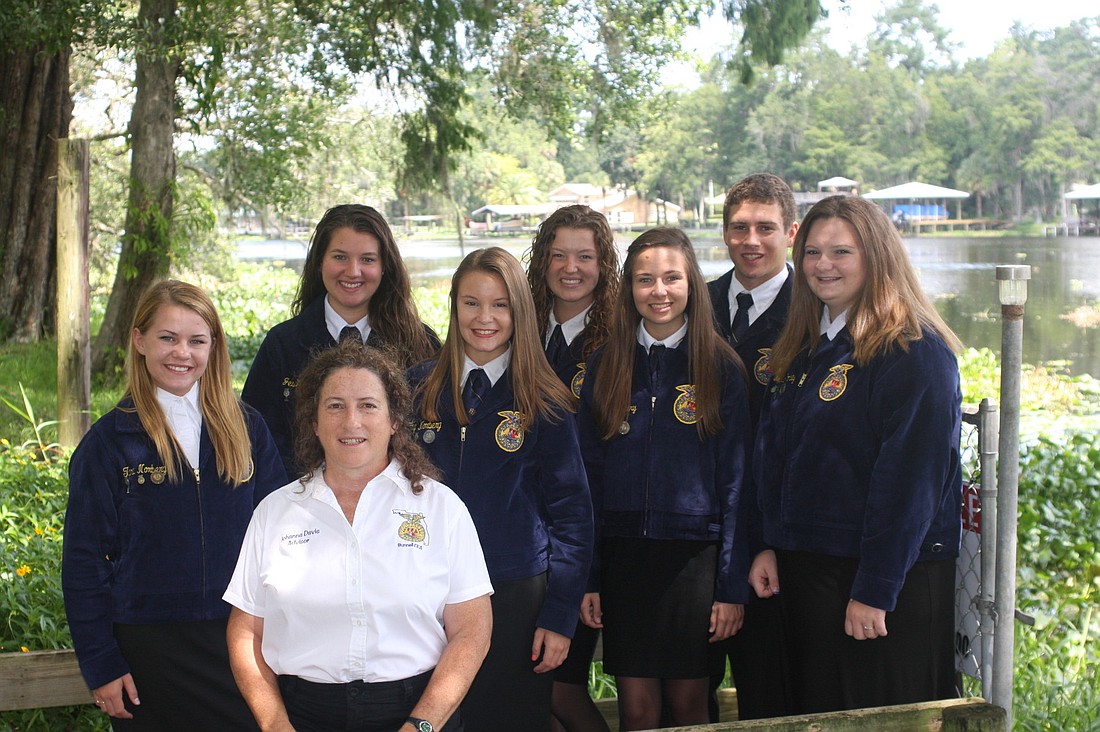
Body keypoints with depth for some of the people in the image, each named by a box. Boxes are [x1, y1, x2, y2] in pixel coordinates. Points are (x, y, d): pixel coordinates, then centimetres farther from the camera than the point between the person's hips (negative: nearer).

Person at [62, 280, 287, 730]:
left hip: (239, 639, 2)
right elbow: (84, 561, -1)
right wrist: (100, 666, -4)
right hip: (149, 648, -2)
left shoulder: (246, 428, 4)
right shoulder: (109, 442, -3)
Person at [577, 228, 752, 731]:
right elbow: (588, 476, 6)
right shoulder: (605, 368, 5)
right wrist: (586, 577, 0)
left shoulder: (722, 368, -2)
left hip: (694, 556, -2)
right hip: (624, 556, 2)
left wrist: (733, 585, -7)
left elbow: (736, 480, -3)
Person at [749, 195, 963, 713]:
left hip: (893, 575, -7)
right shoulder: (802, 348, 11)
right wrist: (770, 545, 6)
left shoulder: (915, 353, -13)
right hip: (807, 569, 7)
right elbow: (771, 456, 15)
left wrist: (875, 591, -20)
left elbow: (910, 479, -18)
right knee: (815, 712, 15)